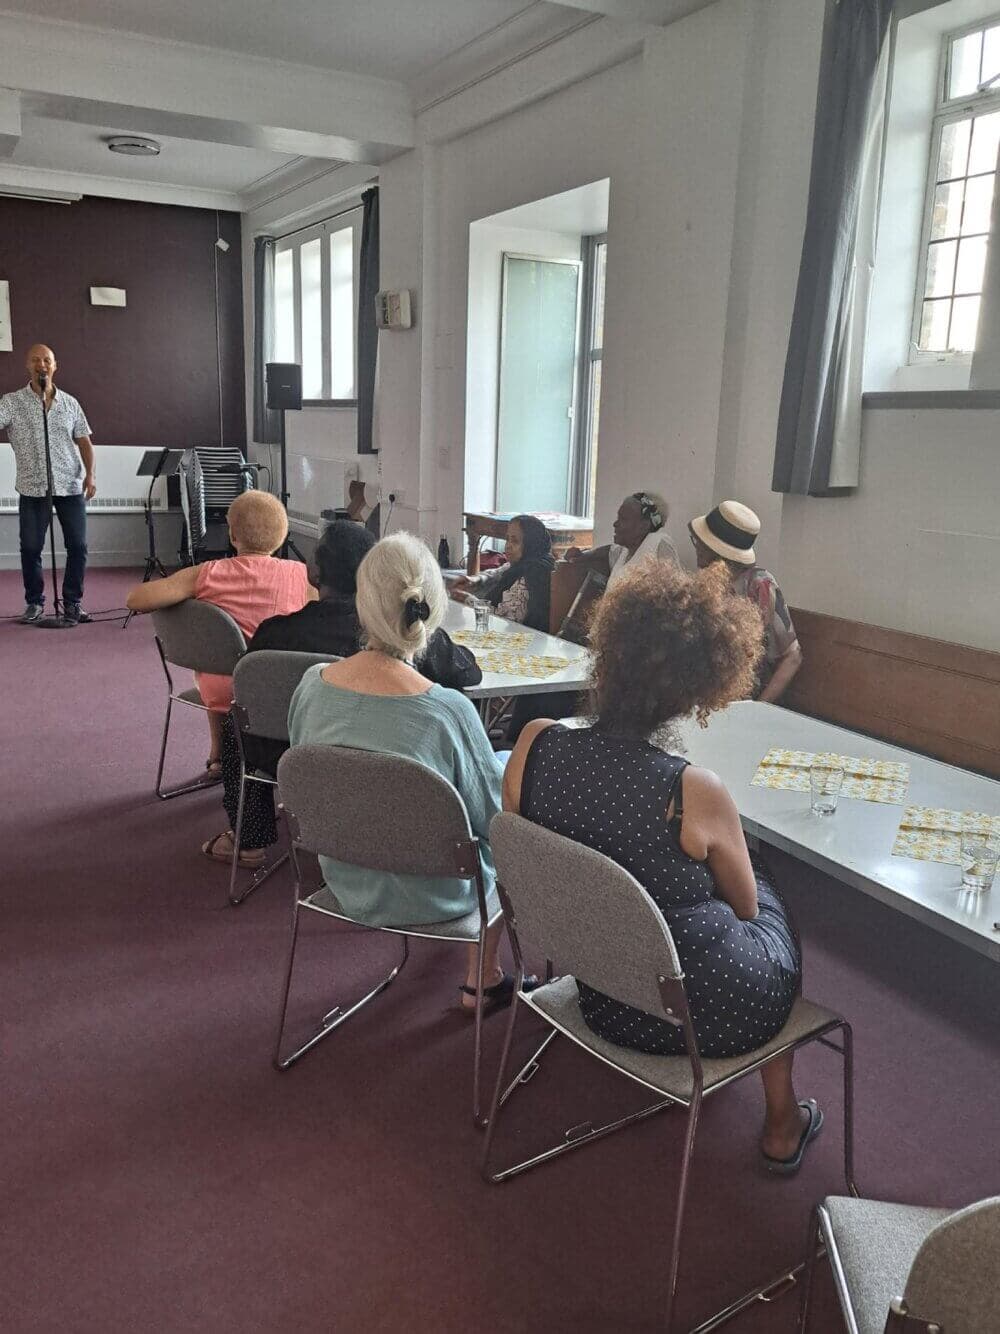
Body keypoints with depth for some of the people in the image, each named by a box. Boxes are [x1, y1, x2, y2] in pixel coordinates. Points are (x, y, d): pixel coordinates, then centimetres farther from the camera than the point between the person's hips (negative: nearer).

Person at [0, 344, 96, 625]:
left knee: (78, 546, 0)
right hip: (32, 488, -1)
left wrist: (90, 473, -1)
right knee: (30, 548, 2)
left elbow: (84, 441, 11)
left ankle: (72, 603, 12)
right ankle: (34, 603, 15)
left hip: (71, 486, 2)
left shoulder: (70, 403, 10)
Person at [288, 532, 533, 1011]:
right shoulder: (448, 710, -31)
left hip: (345, 881, 5)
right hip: (429, 898, -5)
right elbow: (494, 815, -16)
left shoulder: (311, 684, -16)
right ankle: (483, 980, 37)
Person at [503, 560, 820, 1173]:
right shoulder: (696, 794, -30)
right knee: (771, 899, 28)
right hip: (706, 1013, -4)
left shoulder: (534, 743, -18)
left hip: (601, 1000, 5)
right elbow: (744, 907, -8)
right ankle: (782, 1125, 42)